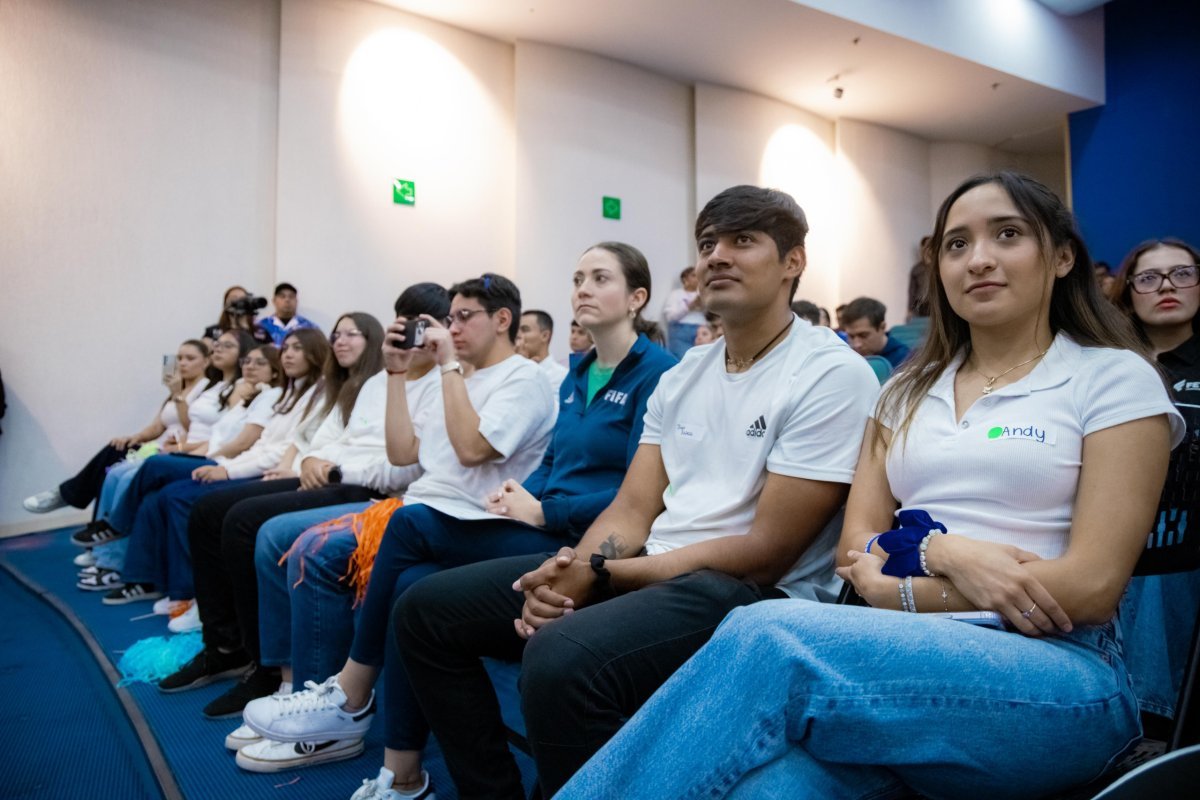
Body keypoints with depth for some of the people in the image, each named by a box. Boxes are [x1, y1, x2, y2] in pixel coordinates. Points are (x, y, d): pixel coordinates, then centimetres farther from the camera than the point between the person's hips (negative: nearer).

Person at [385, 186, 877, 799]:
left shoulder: (832, 376, -10)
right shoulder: (682, 374, 13)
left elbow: (765, 552, -15)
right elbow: (632, 510, 7)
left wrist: (600, 573, -15)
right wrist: (572, 571, -15)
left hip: (755, 594, -7)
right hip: (645, 568, 8)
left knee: (561, 660, -37)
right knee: (426, 610, 3)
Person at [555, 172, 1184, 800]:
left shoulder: (1115, 378, 4)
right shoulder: (909, 392, 17)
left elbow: (1091, 585, -6)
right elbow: (855, 549, 9)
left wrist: (897, 592, -8)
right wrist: (940, 550, -12)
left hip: (1056, 679, -3)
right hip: (908, 656, 3)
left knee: (766, 638, -32)